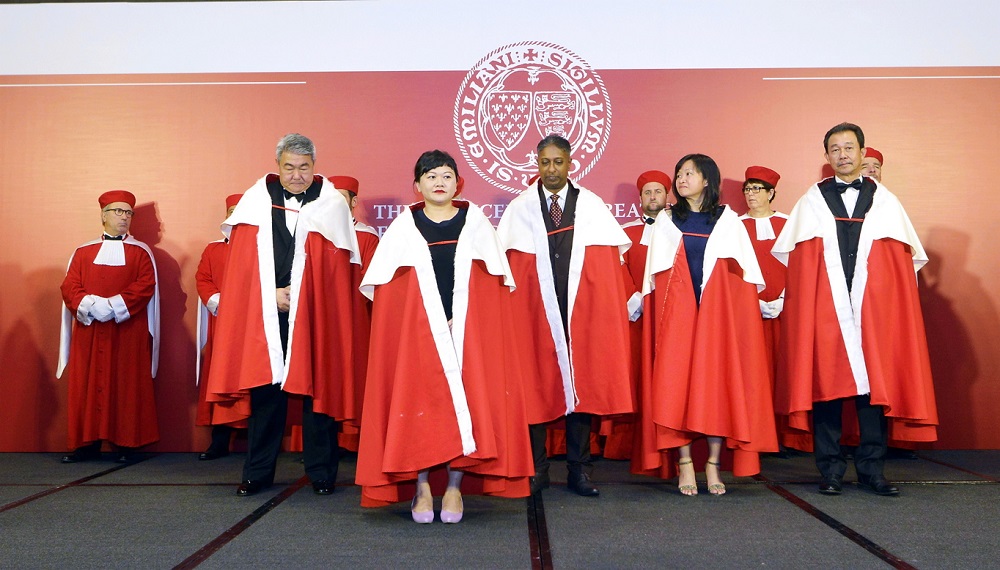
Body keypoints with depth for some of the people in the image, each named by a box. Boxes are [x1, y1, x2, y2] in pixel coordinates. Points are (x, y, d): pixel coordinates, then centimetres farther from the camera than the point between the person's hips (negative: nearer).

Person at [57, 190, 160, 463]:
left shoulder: (141, 252, 7)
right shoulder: (83, 252, 13)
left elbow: (145, 287, -5)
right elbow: (69, 287, 4)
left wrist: (112, 306, -16)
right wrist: (91, 306, -15)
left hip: (128, 331, -2)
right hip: (89, 331, 2)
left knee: (127, 386, -2)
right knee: (88, 385, 2)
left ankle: (126, 444, 3)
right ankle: (89, 443, 8)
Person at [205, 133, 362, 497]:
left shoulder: (332, 205, 3)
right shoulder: (257, 200, 8)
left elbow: (336, 267, 0)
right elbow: (242, 263, 5)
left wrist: (295, 294, -7)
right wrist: (272, 295, -6)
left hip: (313, 317, -1)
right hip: (264, 315, 2)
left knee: (316, 388, 1)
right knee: (264, 389, 6)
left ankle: (321, 472, 14)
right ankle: (257, 473, 18)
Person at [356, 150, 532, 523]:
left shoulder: (474, 221, 7)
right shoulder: (405, 225, 6)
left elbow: (494, 283, 5)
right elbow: (387, 287, 3)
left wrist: (459, 321, -6)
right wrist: (435, 324, -6)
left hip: (468, 333, 1)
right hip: (417, 332, 0)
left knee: (465, 401, -1)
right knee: (418, 401, -2)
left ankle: (455, 487, 10)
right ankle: (421, 488, 8)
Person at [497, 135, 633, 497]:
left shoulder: (592, 206, 6)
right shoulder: (519, 209, 5)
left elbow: (608, 263, 2)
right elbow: (508, 264, 1)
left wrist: (606, 313, -5)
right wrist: (513, 312, -8)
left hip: (581, 311, 1)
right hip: (535, 311, 0)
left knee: (583, 384, 4)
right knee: (536, 386, 3)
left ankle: (579, 470, 15)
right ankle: (536, 470, 16)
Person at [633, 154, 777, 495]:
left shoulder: (728, 220, 10)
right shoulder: (666, 220, 13)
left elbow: (744, 272, 7)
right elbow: (654, 273, 10)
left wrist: (755, 307, -2)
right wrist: (641, 304, 1)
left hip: (718, 310, 0)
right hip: (676, 310, 0)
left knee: (717, 379, -3)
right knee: (676, 380, -5)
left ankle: (714, 464, 4)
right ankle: (684, 464, 1)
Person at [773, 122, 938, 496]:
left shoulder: (884, 201, 11)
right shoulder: (812, 202, 8)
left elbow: (904, 259, 8)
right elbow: (797, 259, 6)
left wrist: (891, 298, -1)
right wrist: (808, 294, -1)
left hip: (874, 310, 1)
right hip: (824, 308, -1)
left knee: (876, 384, 1)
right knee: (826, 383, 0)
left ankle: (871, 470, 12)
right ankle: (830, 471, 9)